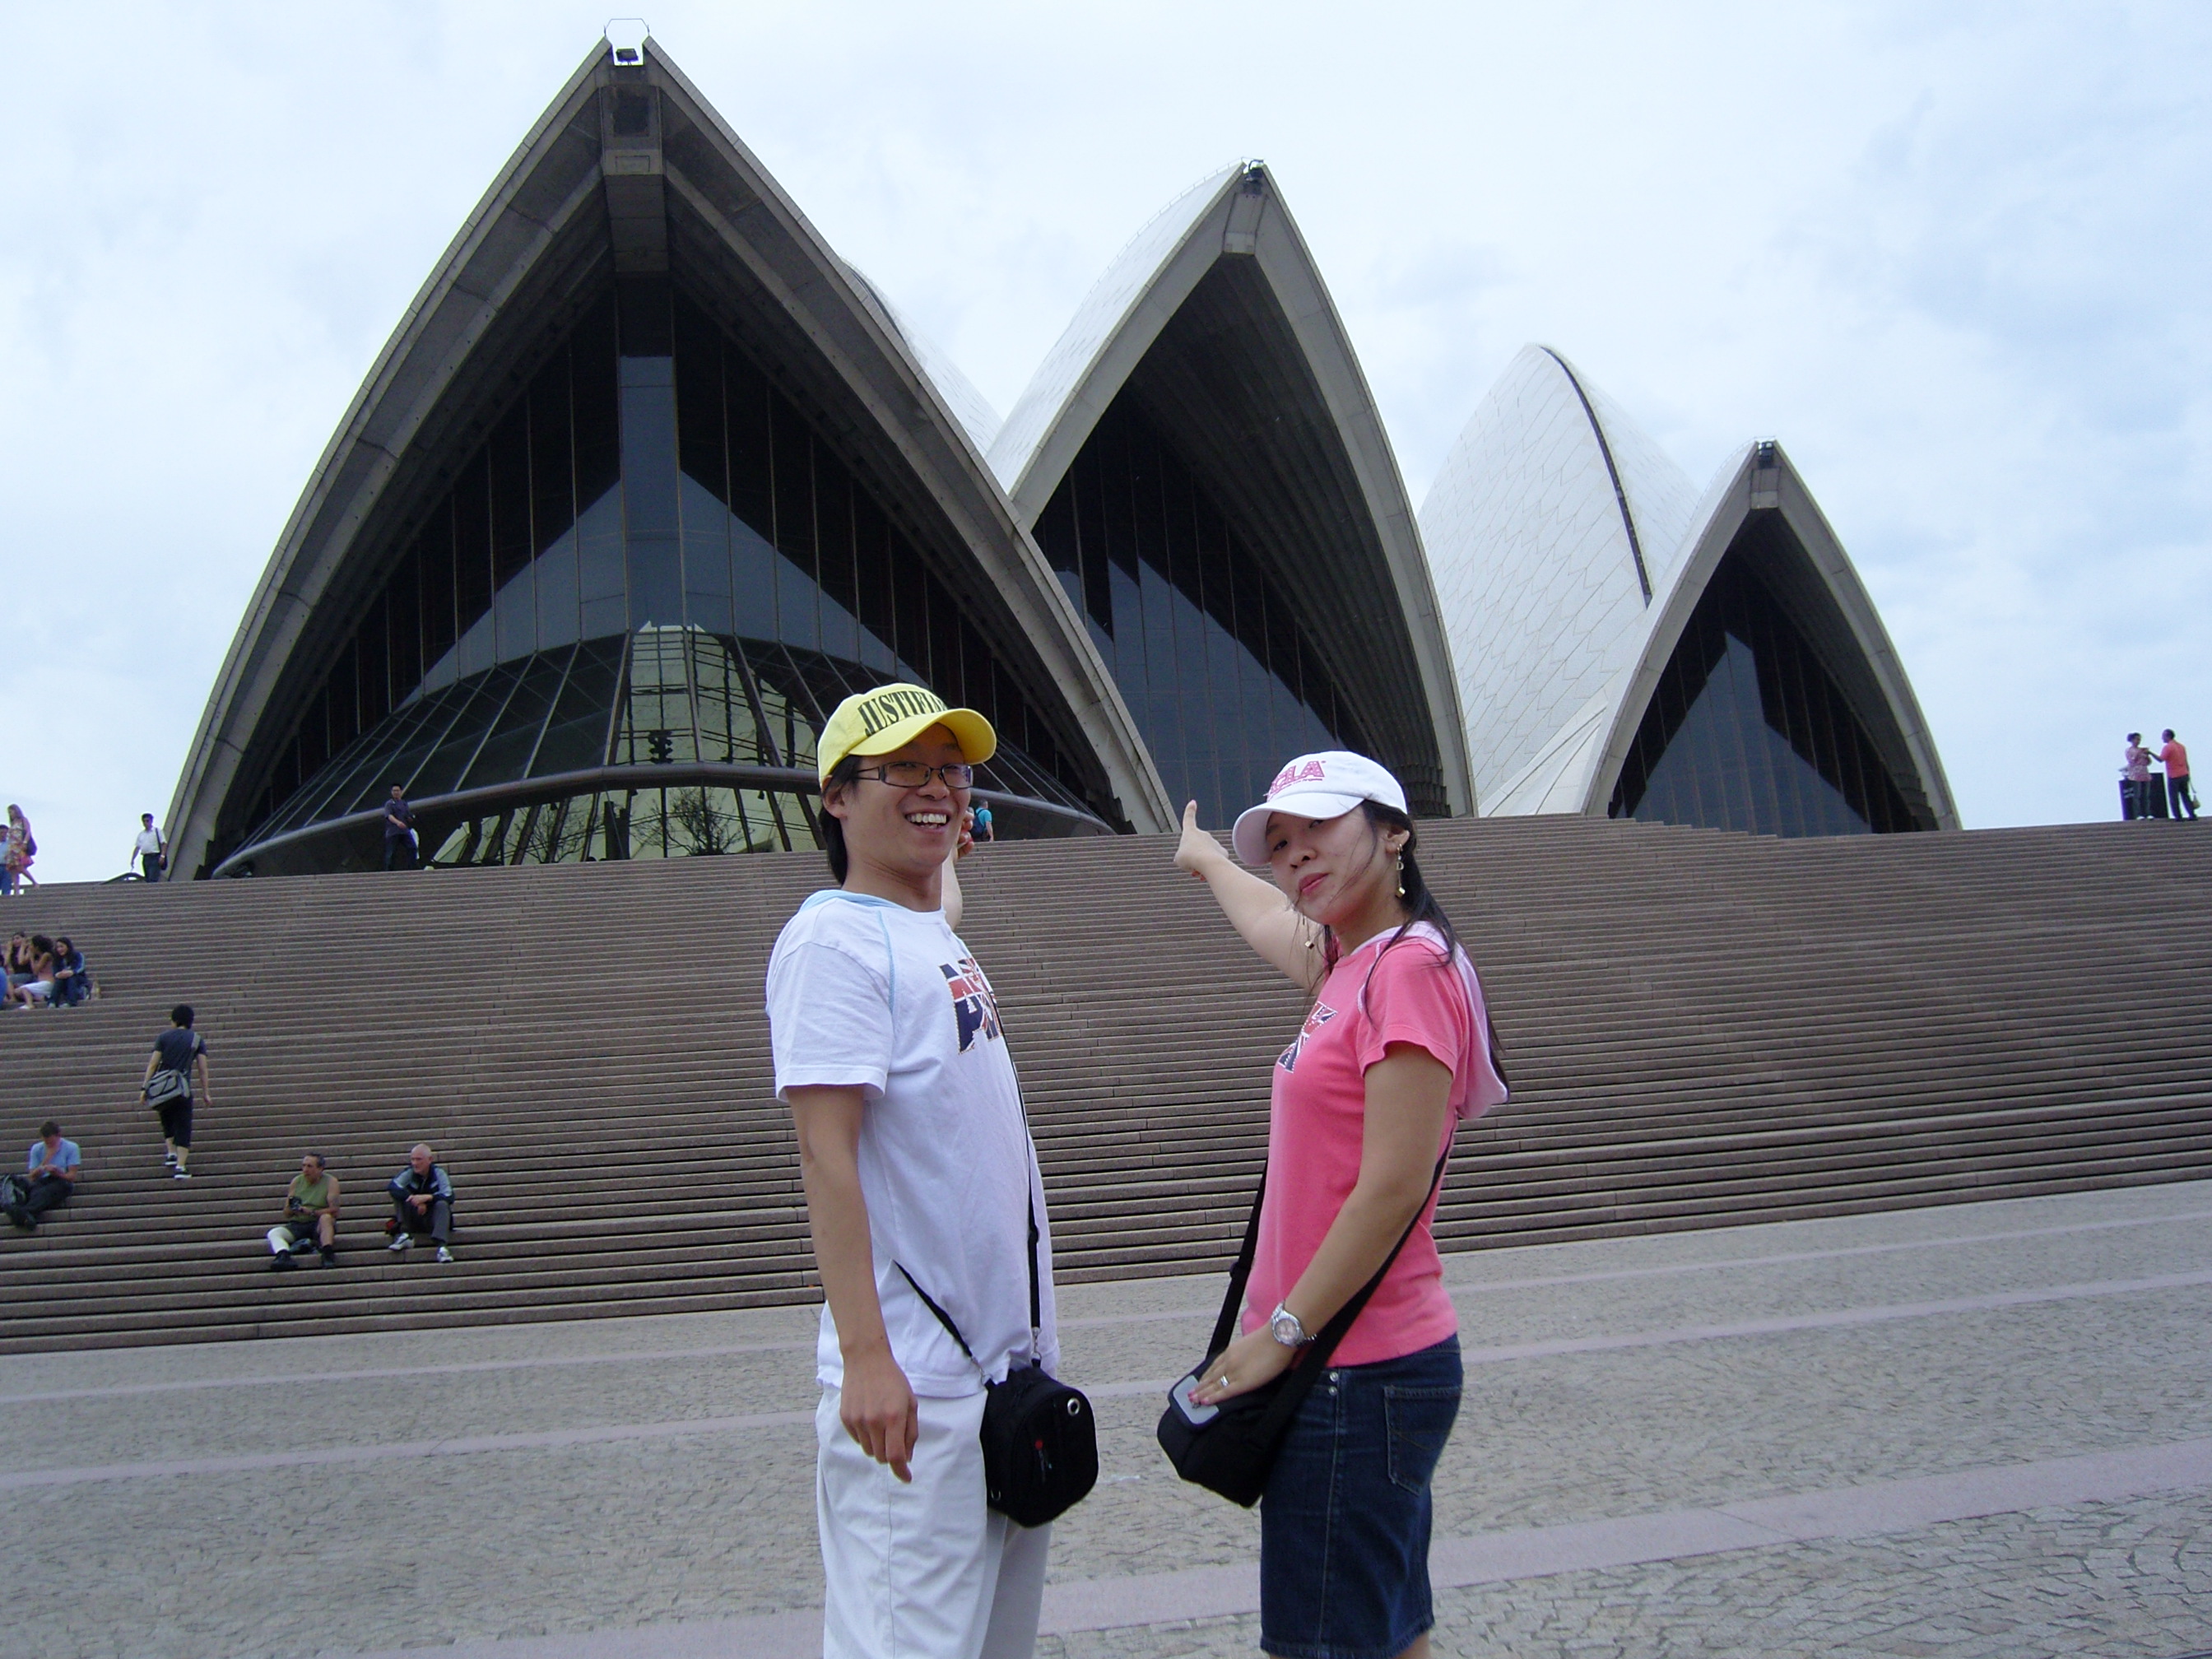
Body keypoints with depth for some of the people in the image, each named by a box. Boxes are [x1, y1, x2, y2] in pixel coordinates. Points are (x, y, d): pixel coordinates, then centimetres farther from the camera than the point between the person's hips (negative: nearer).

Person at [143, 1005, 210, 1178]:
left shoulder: (164, 1037, 5)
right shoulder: (197, 1040, 5)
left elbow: (153, 1064, 0)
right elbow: (202, 1069, 2)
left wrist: (145, 1087, 3)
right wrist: (205, 1094, 7)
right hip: (184, 1090, -1)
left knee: (167, 1121, 26)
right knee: (183, 1128, 2)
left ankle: (171, 1153, 20)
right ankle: (180, 1166, -7)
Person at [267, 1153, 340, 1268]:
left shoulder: (330, 1181, -2)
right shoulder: (297, 1181, 9)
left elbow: (334, 1211, -12)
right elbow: (286, 1214, 10)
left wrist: (311, 1212, -23)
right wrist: (292, 1209, -14)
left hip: (319, 1225, -4)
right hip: (298, 1225, 4)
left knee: (325, 1217, -37)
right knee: (274, 1233, -23)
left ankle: (328, 1254, -47)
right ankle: (283, 1256, -50)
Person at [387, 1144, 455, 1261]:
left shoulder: (438, 1173, -9)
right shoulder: (408, 1173, -7)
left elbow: (449, 1197, -22)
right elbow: (392, 1187, -26)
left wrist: (427, 1197, -38)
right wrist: (414, 1199, -37)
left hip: (433, 1219, -1)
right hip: (413, 1222, 1)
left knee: (442, 1204, -30)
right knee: (399, 1196, -17)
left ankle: (441, 1246, -42)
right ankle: (404, 1235, -21)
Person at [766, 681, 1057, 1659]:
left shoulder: (934, 938, 12)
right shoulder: (833, 938, -13)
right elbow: (826, 1152, -21)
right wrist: (864, 1356, -25)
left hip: (1010, 1360, 9)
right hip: (912, 1384, -9)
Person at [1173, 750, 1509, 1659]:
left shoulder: (1410, 968, -15)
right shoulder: (1348, 964, 11)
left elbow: (1394, 1188, -21)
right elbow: (1272, 922, 35)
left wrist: (1280, 1334, -16)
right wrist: (1207, 859, 55)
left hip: (1359, 1377, -9)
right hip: (1352, 1368, 9)